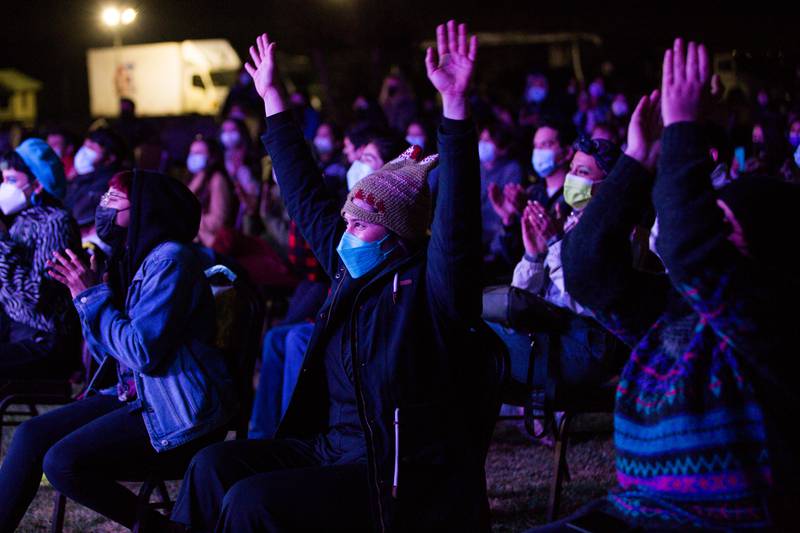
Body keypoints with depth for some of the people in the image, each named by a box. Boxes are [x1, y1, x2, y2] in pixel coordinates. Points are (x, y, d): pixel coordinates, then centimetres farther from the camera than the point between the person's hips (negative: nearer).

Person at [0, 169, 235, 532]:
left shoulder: (170, 260, -15)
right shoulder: (131, 260, 14)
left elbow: (144, 352, -24)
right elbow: (109, 354, 16)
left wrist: (92, 296, -12)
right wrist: (84, 292, 4)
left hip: (179, 415, -10)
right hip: (139, 398, 10)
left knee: (62, 463, -21)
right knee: (31, 435, 0)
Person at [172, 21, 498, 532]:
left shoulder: (430, 284, -12)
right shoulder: (353, 271, 9)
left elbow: (458, 218, -29)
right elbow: (307, 196, 18)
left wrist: (455, 104, -39)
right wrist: (274, 99, 22)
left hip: (402, 484, -8)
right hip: (332, 450, 8)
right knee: (215, 464, -4)